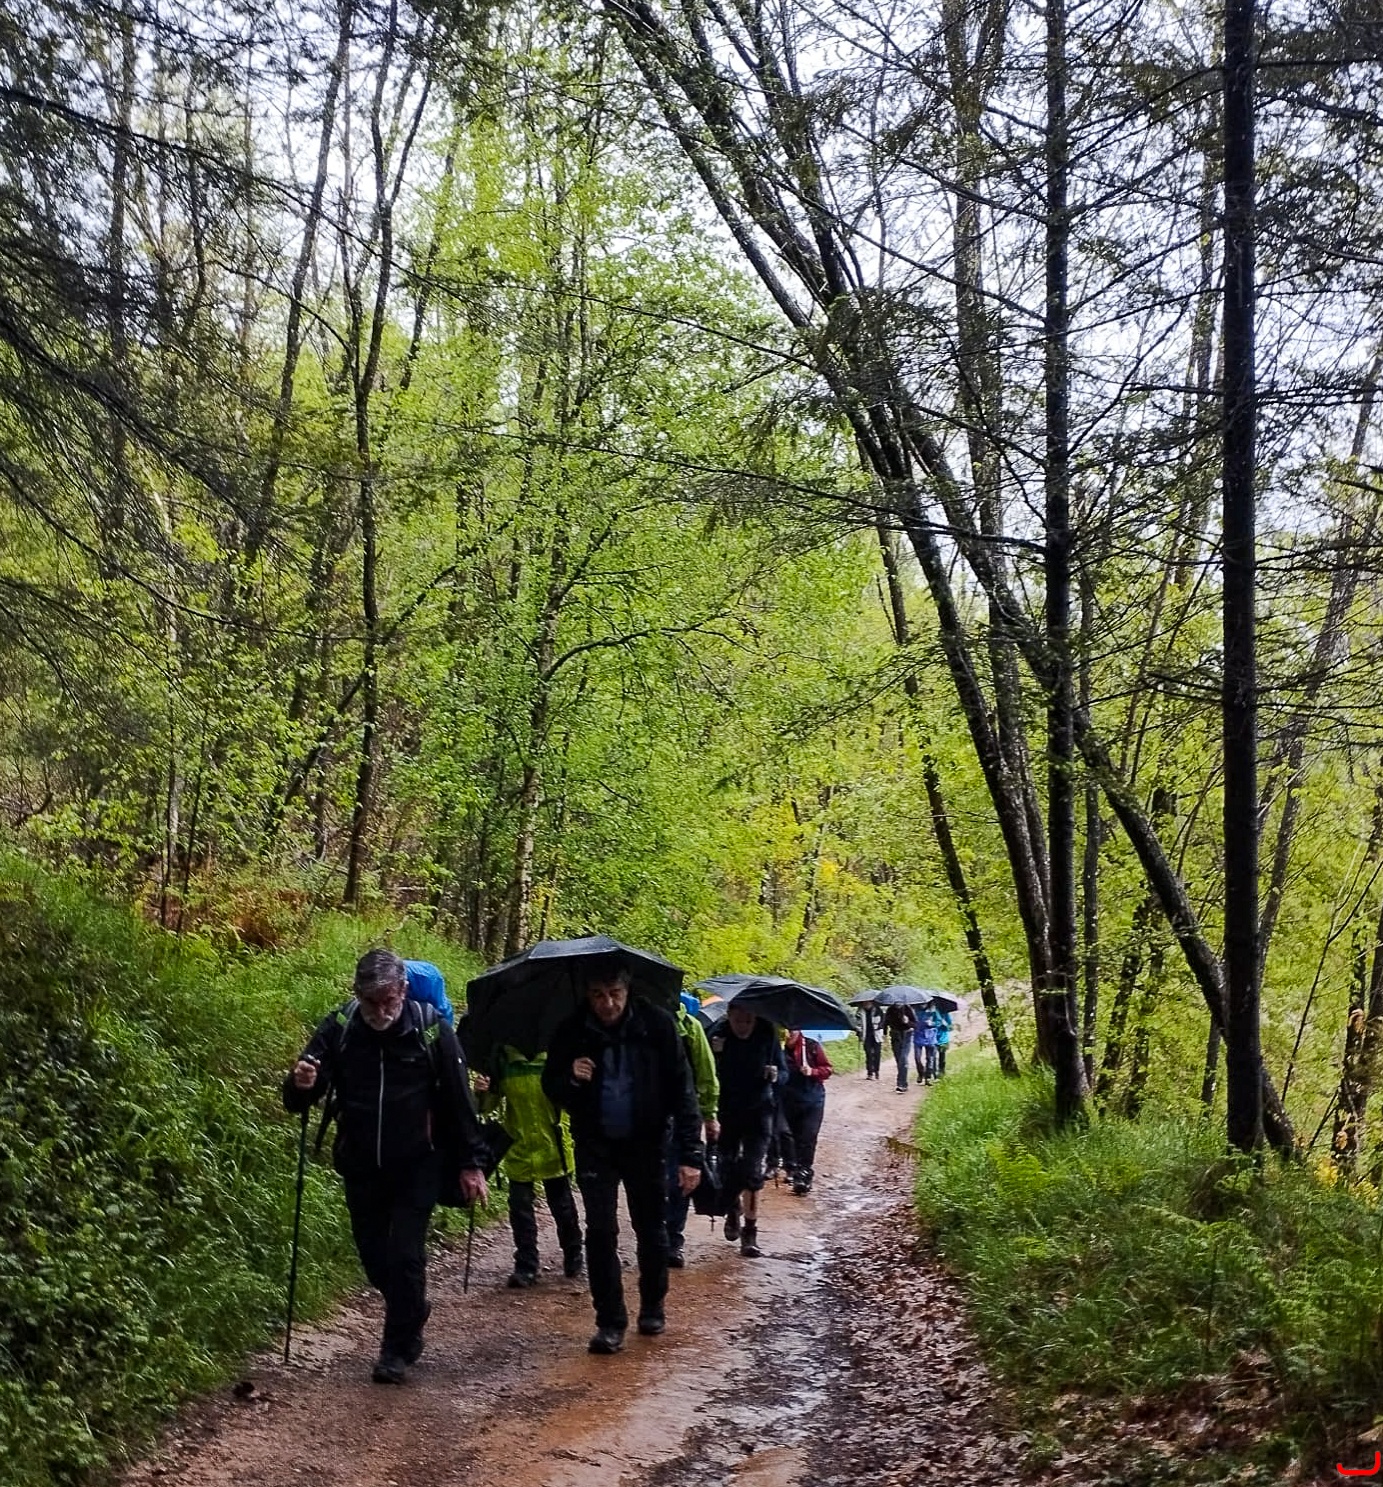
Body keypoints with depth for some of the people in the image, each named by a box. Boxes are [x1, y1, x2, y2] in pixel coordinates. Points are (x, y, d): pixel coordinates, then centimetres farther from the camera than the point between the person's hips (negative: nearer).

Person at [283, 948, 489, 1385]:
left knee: (405, 1255, -6)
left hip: (417, 1167, -3)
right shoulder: (338, 1029, -10)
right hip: (361, 1167, 3)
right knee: (373, 1255, 13)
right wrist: (300, 1086, -32)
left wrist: (471, 1162, -5)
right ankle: (412, 1313, 40)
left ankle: (398, 1348, 11)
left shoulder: (431, 1029, -13)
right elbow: (299, 1099, -8)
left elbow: (458, 1100, -6)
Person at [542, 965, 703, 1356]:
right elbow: (551, 1087, 2)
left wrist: (690, 1154, -15)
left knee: (652, 1230, 9)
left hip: (646, 1143, 0)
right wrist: (570, 1078, -23)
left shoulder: (656, 1025, -14)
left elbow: (681, 1090, -10)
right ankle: (610, 1322, 3)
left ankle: (653, 1308, 30)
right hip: (596, 1145, 0)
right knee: (600, 1231, -7)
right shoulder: (572, 1032, -10)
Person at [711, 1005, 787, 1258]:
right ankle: (734, 1208, 40)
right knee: (727, 1168, 7)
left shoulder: (767, 1037, -7)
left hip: (758, 1111, -1)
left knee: (753, 1171, -6)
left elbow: (784, 1071, 2)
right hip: (727, 1111, 1)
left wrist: (775, 1075, -21)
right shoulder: (719, 1037, -10)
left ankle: (750, 1232, 1)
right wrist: (714, 1055, -29)